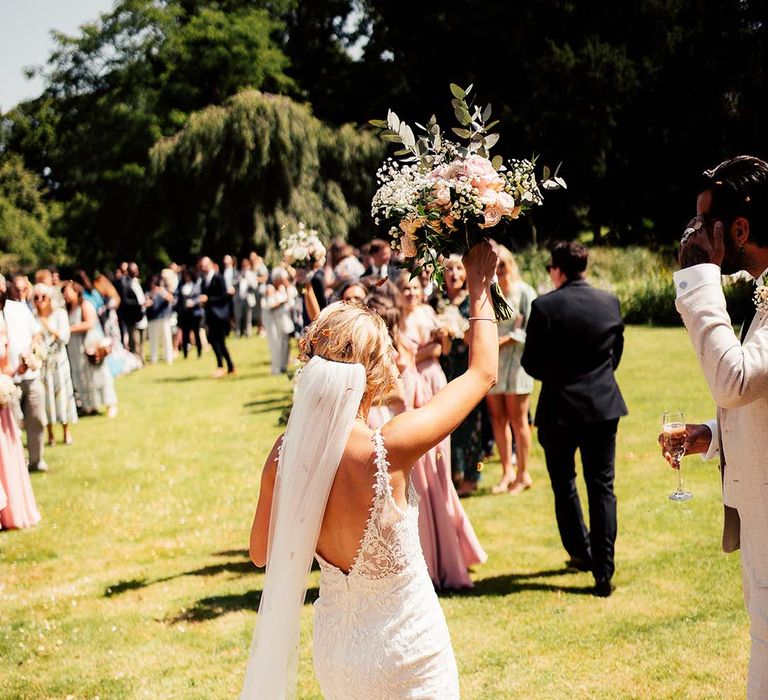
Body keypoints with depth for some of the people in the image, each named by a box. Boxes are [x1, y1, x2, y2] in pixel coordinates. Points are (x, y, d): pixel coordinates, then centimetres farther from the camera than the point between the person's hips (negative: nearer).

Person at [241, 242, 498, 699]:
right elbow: (483, 373, -14)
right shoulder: (389, 451, -27)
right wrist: (480, 286, 0)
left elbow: (262, 554, 2)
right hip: (405, 651, -5)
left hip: (334, 650, 5)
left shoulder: (286, 455, -14)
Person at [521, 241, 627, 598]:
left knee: (564, 485, 17)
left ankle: (581, 552, 28)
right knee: (602, 488, 5)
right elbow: (617, 353, 10)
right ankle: (603, 573, 2)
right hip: (604, 407, 3)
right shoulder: (610, 302, 0)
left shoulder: (545, 306, -12)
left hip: (559, 409, -3)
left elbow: (530, 363, -8)